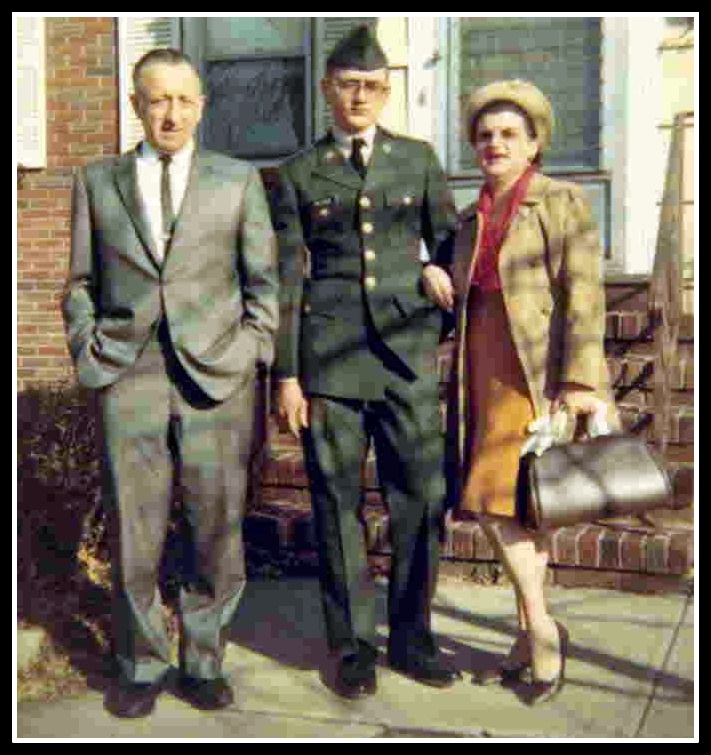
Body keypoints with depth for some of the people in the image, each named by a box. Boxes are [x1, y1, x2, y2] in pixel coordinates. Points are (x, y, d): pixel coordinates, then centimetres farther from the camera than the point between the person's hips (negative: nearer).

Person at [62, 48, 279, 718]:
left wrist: (253, 354, -1)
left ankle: (203, 662, 23)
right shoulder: (96, 181, 11)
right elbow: (81, 283, 14)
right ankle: (141, 665, 22)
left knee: (216, 530, 5)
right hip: (128, 378, 0)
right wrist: (87, 351, 3)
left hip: (217, 375, 0)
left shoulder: (239, 180, 9)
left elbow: (263, 278, 8)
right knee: (133, 532, 4)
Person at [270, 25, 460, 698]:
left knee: (420, 500, 3)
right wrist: (286, 373, -1)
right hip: (329, 356, -1)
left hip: (407, 351, 2)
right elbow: (286, 279, 3)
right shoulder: (298, 174, 6)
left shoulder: (418, 160, 11)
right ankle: (352, 646, 18)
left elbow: (448, 239, 21)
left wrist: (437, 270, 0)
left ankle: (411, 638, 20)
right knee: (337, 505, 3)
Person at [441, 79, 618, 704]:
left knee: (497, 501, -13)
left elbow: (583, 295, -10)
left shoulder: (562, 202, -2)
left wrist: (578, 381, -18)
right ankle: (533, 642, 20)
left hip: (538, 372, -6)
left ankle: (541, 629, 4)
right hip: (485, 374, 6)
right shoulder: (471, 219, 16)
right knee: (516, 510, 9)